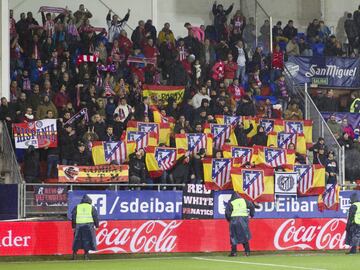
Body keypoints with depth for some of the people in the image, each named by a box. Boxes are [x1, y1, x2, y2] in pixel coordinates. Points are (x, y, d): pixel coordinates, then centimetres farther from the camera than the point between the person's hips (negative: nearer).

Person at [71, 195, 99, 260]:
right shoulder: (92, 208, 7)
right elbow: (95, 217, 4)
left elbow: (73, 217, 9)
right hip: (89, 225, -2)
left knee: (77, 240, 8)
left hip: (78, 226, 2)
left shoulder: (77, 207, 11)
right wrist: (96, 226, 11)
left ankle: (74, 253, 6)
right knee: (87, 240, 3)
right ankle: (86, 254, -1)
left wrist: (73, 227, 12)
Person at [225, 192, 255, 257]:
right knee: (245, 236, 12)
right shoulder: (244, 201, 11)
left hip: (234, 219, -3)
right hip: (244, 219, 3)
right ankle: (247, 251, 9)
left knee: (234, 237, 3)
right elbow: (252, 207, 12)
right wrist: (251, 214, 23)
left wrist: (229, 219, 10)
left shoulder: (231, 203, 1)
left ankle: (234, 252, -3)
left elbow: (227, 212, -5)